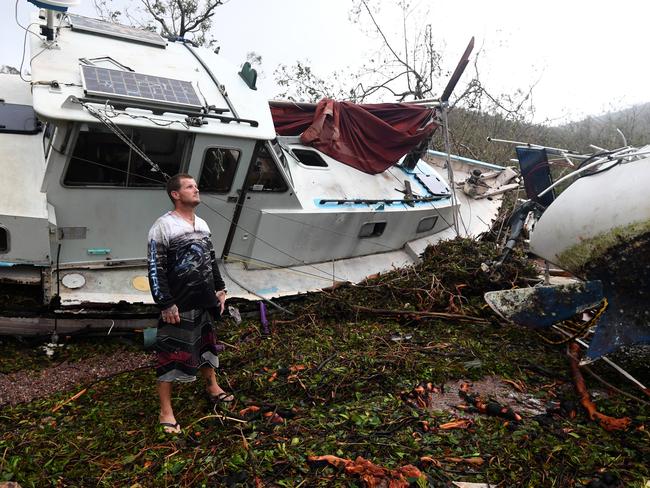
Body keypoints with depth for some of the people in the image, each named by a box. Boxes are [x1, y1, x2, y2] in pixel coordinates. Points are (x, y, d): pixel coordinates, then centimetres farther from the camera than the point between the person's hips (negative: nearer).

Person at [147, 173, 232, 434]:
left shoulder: (202, 224, 11)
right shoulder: (163, 226, -13)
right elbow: (156, 269, -16)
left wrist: (219, 289, 16)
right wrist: (166, 304, -18)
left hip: (205, 302, 8)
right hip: (179, 306, -7)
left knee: (207, 344, 23)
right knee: (171, 355, 1)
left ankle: (212, 386, 44)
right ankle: (166, 412, 13)